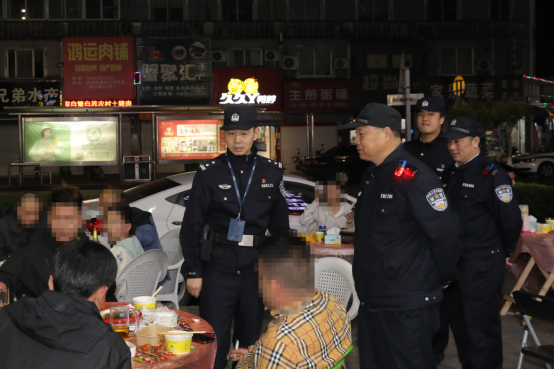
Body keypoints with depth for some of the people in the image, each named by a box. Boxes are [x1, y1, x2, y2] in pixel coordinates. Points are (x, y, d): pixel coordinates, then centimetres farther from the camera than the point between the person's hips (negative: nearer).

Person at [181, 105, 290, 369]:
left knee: (252, 341, 9)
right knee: (214, 344, 3)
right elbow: (191, 227, 1)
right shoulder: (208, 174, -2)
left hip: (256, 270, 2)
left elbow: (280, 226, 10)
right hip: (218, 270, -1)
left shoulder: (272, 173, 4)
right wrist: (193, 272, -2)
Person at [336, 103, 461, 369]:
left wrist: (443, 278, -7)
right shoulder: (371, 176, 11)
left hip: (406, 308, -9)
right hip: (370, 301, 9)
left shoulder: (414, 177, -18)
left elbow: (445, 234, -19)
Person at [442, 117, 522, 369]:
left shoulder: (491, 175, -14)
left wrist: (503, 254, -2)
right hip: (453, 261, 8)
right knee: (458, 322, 18)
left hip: (481, 265, -8)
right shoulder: (451, 173, 9)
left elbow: (511, 220, -14)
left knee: (481, 327, 1)